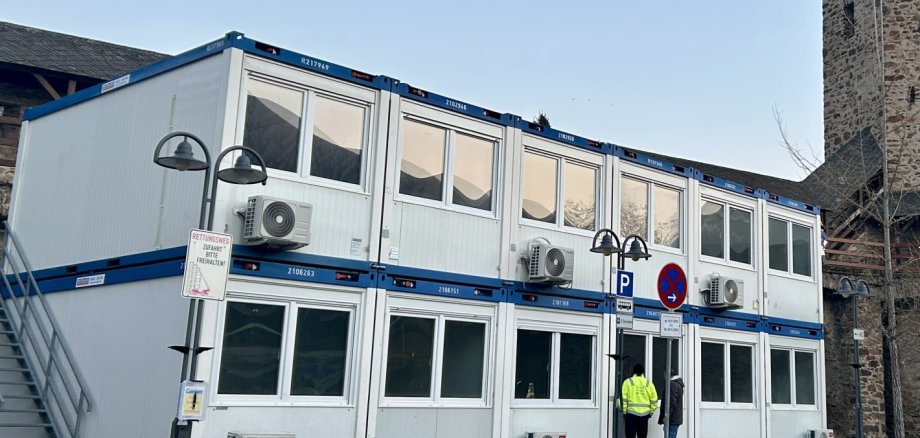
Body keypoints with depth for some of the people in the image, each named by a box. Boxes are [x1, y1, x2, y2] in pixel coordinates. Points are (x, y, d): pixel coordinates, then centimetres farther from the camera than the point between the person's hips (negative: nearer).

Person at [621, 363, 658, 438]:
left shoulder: (628, 382, -1)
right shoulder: (649, 383, 5)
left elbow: (623, 399, -5)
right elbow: (654, 400, 3)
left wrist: (624, 412, 2)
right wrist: (650, 412, 14)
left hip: (631, 413, -2)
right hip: (644, 414, 2)